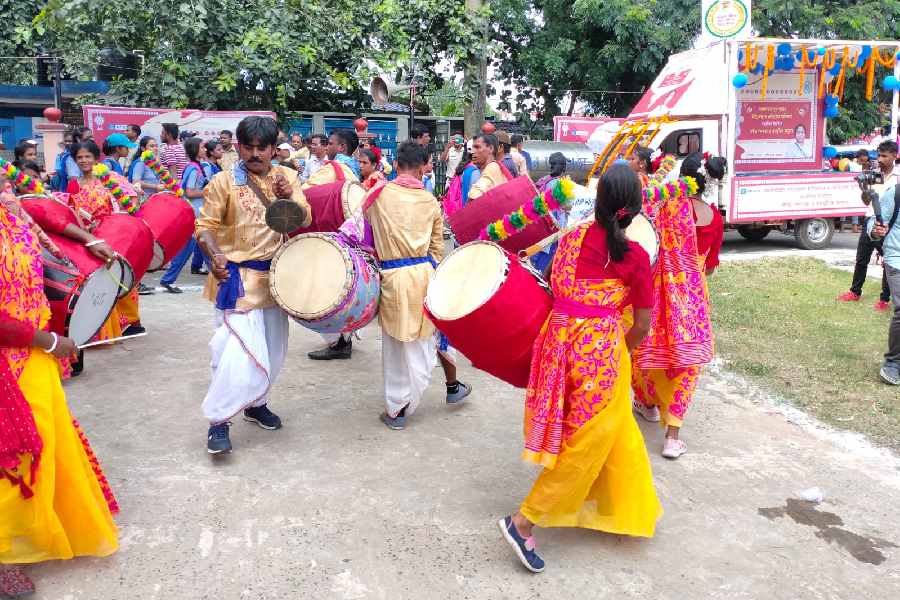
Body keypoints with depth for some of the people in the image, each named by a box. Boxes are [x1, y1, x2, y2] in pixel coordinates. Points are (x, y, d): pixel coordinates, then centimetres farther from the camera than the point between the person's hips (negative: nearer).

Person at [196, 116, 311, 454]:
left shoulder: (286, 177, 3)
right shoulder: (224, 181, -7)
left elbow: (305, 220, -6)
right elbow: (205, 226, -7)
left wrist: (288, 197, -26)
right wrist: (215, 255, -27)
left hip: (276, 274, 5)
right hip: (238, 277, -5)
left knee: (272, 348, 15)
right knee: (240, 351, -14)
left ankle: (255, 403, 36)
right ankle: (217, 421, -1)